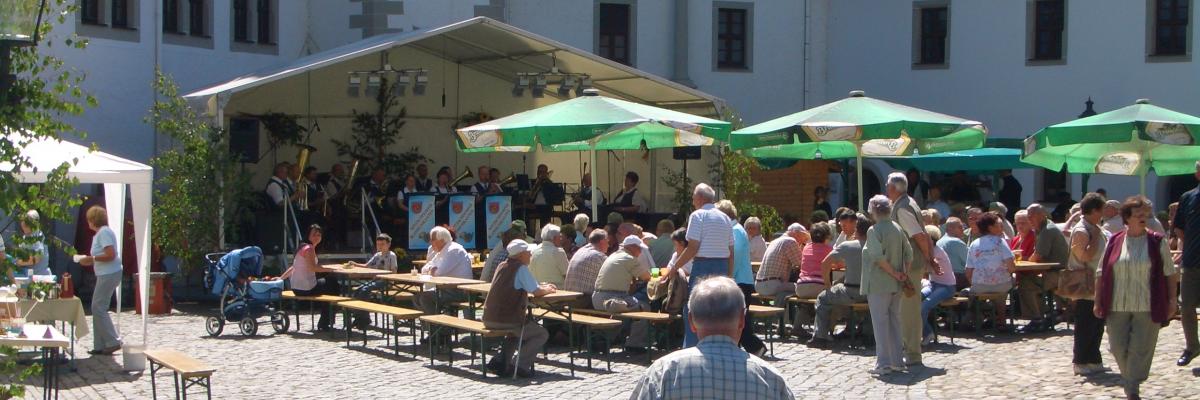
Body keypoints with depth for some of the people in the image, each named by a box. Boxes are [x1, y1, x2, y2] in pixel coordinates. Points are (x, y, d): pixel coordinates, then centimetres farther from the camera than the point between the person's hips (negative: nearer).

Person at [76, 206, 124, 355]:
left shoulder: (104, 232, -14)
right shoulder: (102, 232, 18)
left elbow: (111, 255, -23)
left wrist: (92, 258, -16)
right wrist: (90, 261, 17)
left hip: (109, 275, -11)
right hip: (105, 274, 11)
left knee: (98, 308, -8)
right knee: (97, 308, 11)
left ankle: (113, 342, -5)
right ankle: (100, 345, 15)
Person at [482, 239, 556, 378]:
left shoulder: (502, 266, 15)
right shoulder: (521, 268, -10)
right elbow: (536, 292, -10)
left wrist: (542, 287, 25)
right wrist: (547, 289, 12)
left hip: (489, 320, 8)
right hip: (507, 320, -8)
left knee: (519, 329, 35)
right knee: (542, 334, 10)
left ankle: (501, 360, 20)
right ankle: (520, 365, -2)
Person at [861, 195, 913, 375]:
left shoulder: (874, 230, -14)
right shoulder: (898, 229, 7)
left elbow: (878, 256, -25)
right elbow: (909, 253, 7)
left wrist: (894, 272, -15)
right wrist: (904, 273, 7)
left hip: (878, 284, -7)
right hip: (896, 285, 7)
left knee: (880, 322, -2)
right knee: (894, 321, 14)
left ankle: (883, 363, -3)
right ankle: (897, 361, 18)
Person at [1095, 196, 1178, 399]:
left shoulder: (1157, 242, 1)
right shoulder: (1114, 242, 4)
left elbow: (1169, 274, 3)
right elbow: (1102, 274, 8)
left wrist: (1171, 301, -1)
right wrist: (1098, 302, 6)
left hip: (1147, 308, -2)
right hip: (1117, 307, 2)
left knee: (1141, 349, -2)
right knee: (1118, 348, 5)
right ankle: (1130, 383, 27)